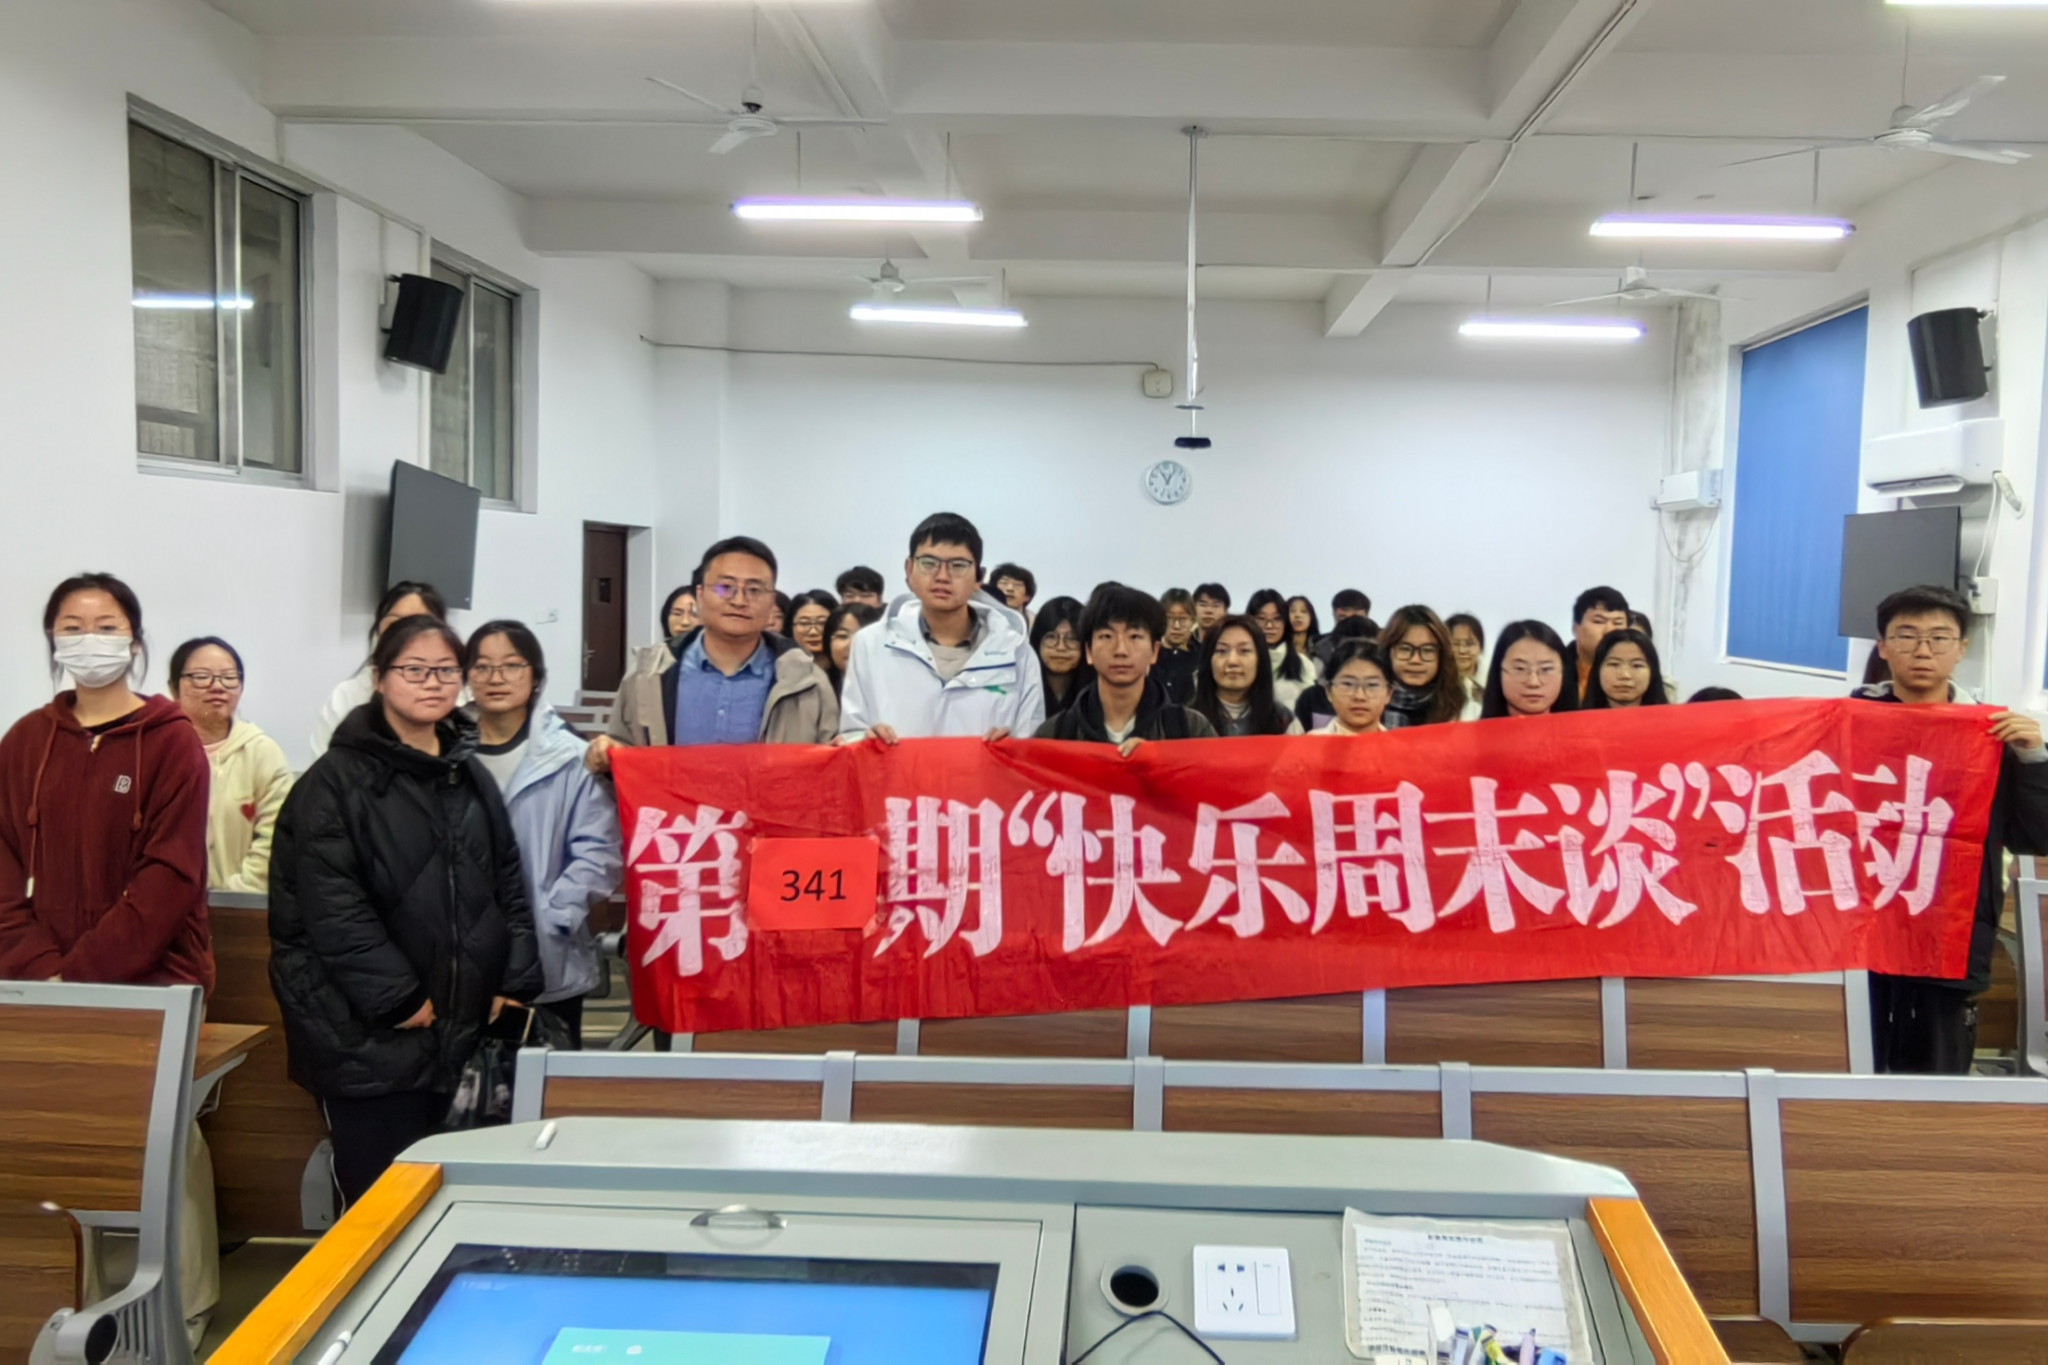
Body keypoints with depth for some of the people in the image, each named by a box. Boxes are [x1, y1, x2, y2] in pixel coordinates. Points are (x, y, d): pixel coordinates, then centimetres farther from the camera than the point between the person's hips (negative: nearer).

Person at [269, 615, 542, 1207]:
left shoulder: (471, 776, 13)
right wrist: (397, 998, -16)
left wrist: (514, 981, 2)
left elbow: (508, 882, 12)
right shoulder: (337, 780, -7)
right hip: (368, 1033, -5)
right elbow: (330, 904, -15)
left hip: (458, 1024, 5)